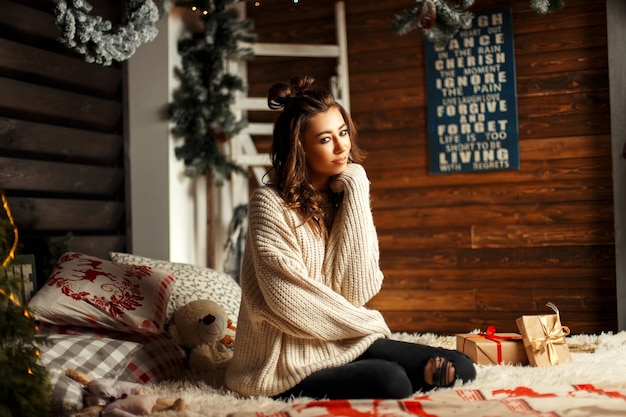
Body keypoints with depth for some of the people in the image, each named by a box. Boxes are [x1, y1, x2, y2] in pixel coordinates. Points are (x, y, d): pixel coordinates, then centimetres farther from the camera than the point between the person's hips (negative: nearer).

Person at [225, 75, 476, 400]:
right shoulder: (270, 203, -12)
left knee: (459, 369, -10)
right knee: (389, 382, -30)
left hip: (348, 342, 6)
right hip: (294, 361, -5)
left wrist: (355, 193, -10)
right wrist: (370, 324, -4)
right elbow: (292, 306, -17)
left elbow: (360, 289, -8)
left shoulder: (345, 195, 6)